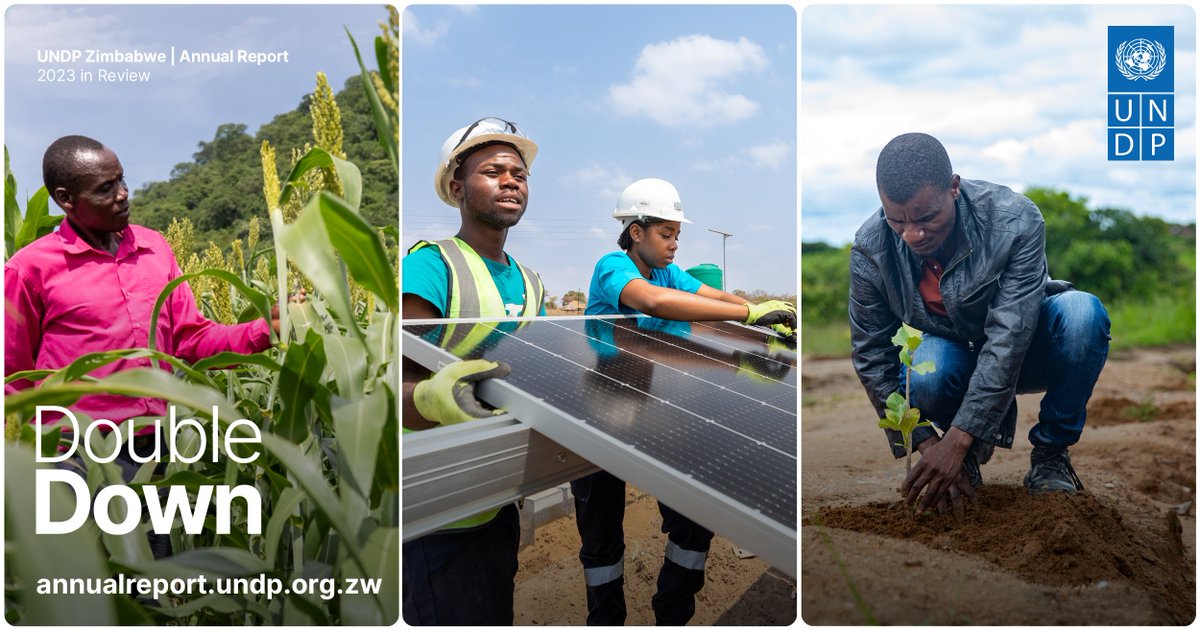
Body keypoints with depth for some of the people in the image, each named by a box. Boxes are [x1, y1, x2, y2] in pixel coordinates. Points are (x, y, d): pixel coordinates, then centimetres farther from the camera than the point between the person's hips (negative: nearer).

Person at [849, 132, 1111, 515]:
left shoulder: (1015, 221, -28)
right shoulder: (870, 250, -21)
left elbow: (1008, 340, -33)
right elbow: (871, 357, -13)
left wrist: (956, 441, -38)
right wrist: (927, 442, -20)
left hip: (1023, 352, 0)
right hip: (956, 358, 1)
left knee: (1083, 312, -33)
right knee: (925, 369, -36)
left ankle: (1050, 452, -10)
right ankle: (985, 430, 1)